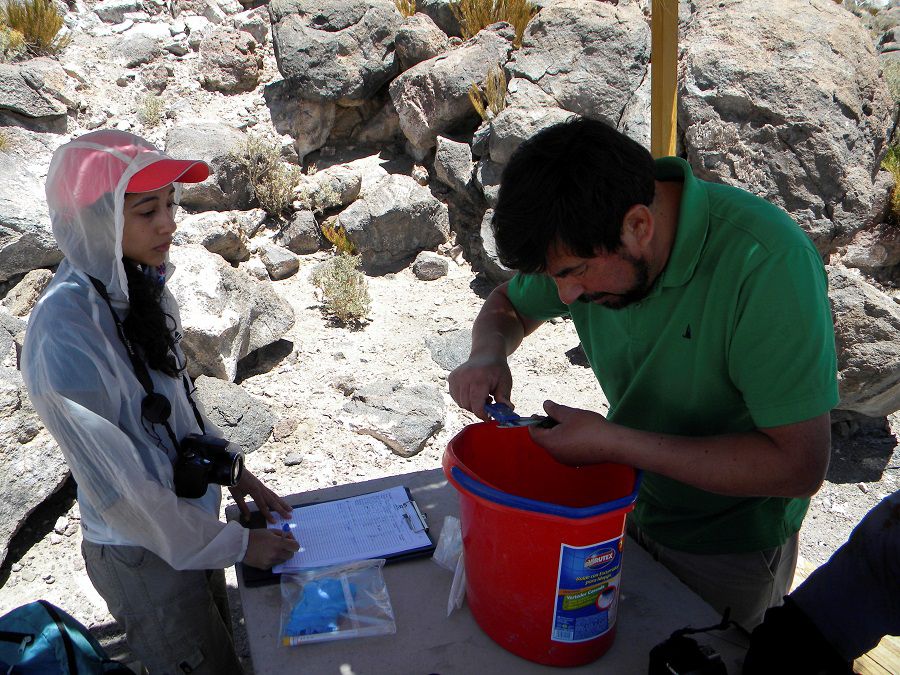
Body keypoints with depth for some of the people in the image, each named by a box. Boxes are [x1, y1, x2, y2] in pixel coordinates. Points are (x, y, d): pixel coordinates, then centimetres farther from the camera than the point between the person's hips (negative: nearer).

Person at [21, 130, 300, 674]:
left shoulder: (139, 285, -5)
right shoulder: (64, 334, -30)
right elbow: (118, 490, -24)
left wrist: (233, 471, 3)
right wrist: (234, 544, -16)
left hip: (191, 519, 7)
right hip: (145, 553, -7)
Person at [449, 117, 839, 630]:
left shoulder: (766, 264, -34)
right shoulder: (585, 237, -16)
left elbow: (799, 466, -32)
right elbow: (507, 305, 4)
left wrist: (615, 443, -33)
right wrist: (488, 355, -20)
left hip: (731, 546, -5)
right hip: (626, 506, 5)